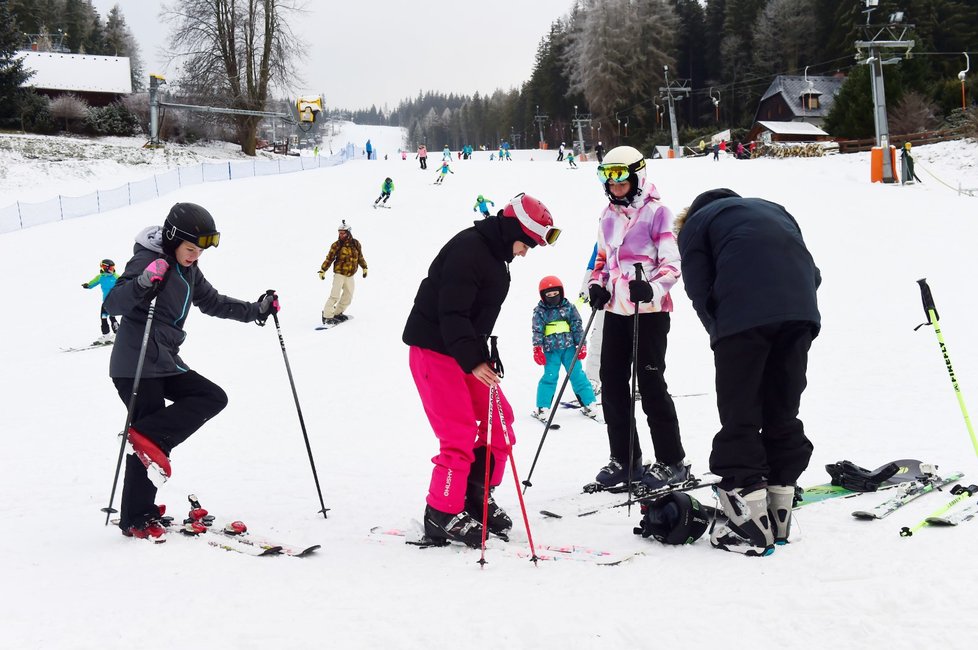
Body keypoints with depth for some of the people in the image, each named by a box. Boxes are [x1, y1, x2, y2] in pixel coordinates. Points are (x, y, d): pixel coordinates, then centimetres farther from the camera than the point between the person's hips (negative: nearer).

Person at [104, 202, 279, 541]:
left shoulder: (188, 271, 12)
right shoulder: (148, 260, -14)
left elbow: (213, 303, 26)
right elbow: (112, 304, -21)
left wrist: (257, 310, 18)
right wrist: (144, 283, -38)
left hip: (166, 363, 9)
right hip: (136, 366, -9)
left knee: (213, 397, -3)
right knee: (151, 436, -8)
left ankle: (147, 437, -10)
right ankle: (136, 520, 2)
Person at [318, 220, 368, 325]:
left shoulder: (355, 244, 3)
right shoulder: (336, 245, -7)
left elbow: (360, 257, 17)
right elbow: (329, 258, -4)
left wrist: (364, 268, 21)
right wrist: (322, 270, -9)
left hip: (350, 275, 5)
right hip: (339, 273, -5)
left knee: (348, 296, 9)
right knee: (335, 295, -14)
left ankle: (338, 313, 25)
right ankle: (327, 316, -11)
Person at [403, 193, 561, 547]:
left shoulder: (496, 256, 12)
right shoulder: (468, 249, -20)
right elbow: (452, 312, -26)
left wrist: (483, 355, 17)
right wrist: (472, 360, -31)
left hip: (465, 350, 10)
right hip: (434, 349, -10)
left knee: (498, 420, 7)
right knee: (460, 433, -12)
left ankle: (475, 497, 21)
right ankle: (442, 515, 0)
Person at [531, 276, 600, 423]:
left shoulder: (568, 307, 4)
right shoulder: (540, 311, 1)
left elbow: (577, 327, 7)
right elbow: (537, 331, -1)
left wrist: (581, 345, 3)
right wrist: (537, 349, -10)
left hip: (569, 347, 1)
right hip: (550, 350, -1)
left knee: (577, 374, 3)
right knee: (550, 376, -6)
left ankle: (588, 404, 11)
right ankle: (542, 408, 2)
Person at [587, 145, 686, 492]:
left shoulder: (656, 212, -7)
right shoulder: (609, 217, 13)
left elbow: (672, 262, -10)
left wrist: (651, 288, -28)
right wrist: (598, 285, 3)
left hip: (650, 310, -7)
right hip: (616, 309, 7)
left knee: (651, 384, -5)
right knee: (612, 384, 7)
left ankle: (671, 462, 6)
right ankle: (623, 459, 19)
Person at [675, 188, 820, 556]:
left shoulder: (695, 224, 21)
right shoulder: (773, 209, 36)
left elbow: (700, 291, 6)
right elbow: (813, 273, 25)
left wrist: (722, 335, 15)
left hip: (744, 314, -5)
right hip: (801, 310, 5)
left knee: (739, 416, 2)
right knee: (783, 413, 15)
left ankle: (750, 524, -3)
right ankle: (779, 516, 19)